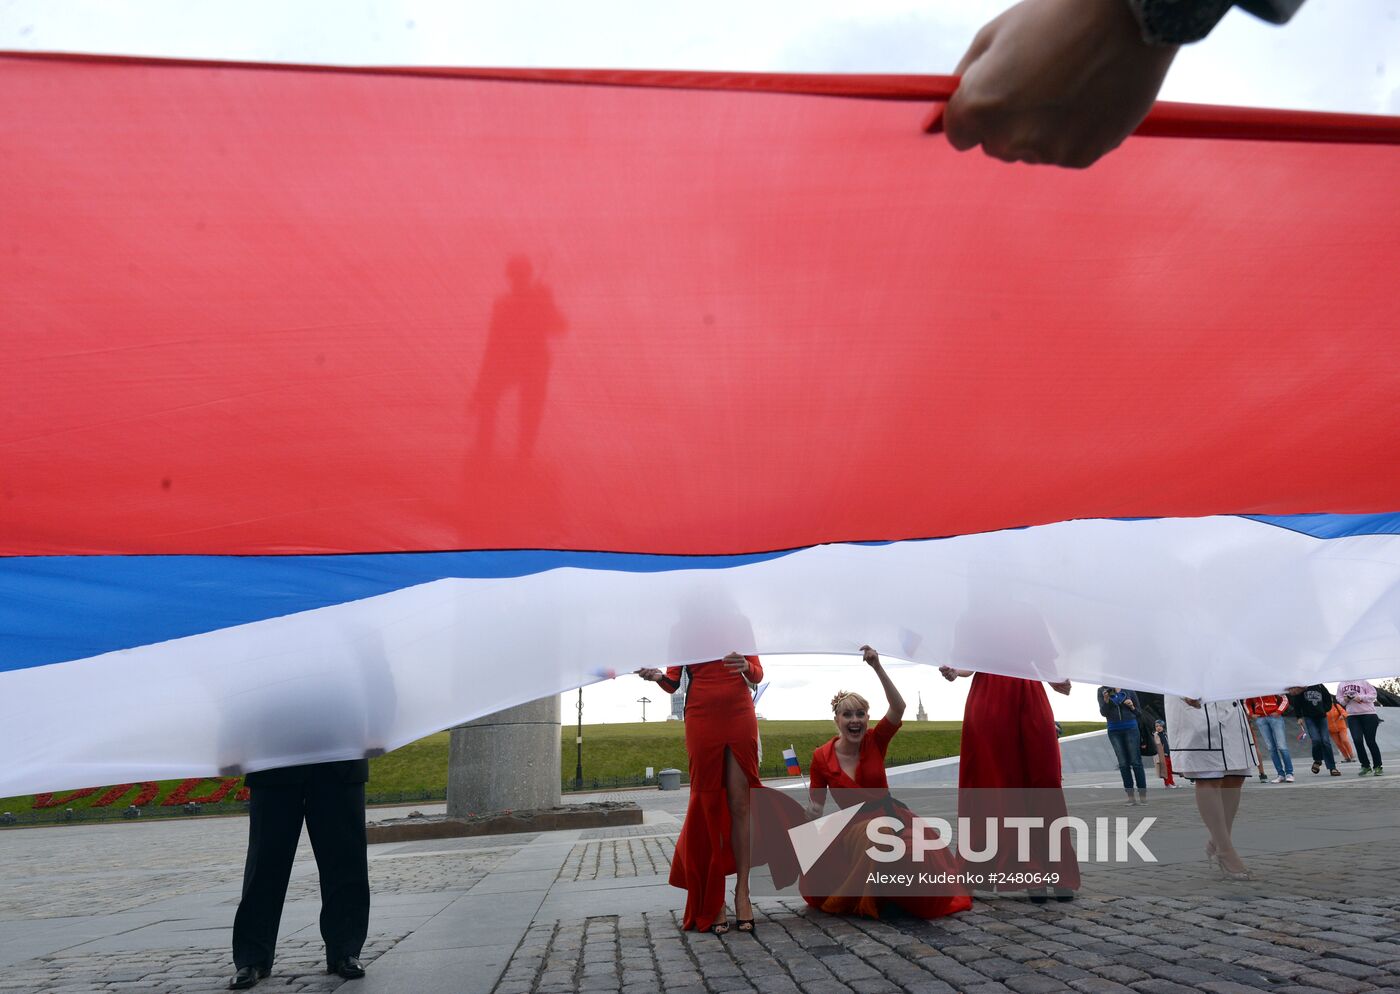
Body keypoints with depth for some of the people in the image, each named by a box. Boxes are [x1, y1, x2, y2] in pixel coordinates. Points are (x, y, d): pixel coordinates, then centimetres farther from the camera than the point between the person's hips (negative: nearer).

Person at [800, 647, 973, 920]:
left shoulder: (875, 741, -6)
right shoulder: (821, 757, -7)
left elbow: (898, 707, -24)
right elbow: (816, 805, 1)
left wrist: (877, 667, -33)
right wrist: (811, 812, -21)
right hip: (853, 827, 0)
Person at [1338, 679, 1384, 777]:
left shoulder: (1363, 681, -2)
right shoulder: (1340, 685, 10)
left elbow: (1373, 694, -3)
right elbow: (1338, 698, 17)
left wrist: (1361, 698, -18)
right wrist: (1344, 700, -5)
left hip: (1368, 714, -3)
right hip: (1352, 715, 3)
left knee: (1370, 742, 0)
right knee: (1358, 740, -7)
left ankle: (1377, 767, 13)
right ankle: (1365, 766, 6)